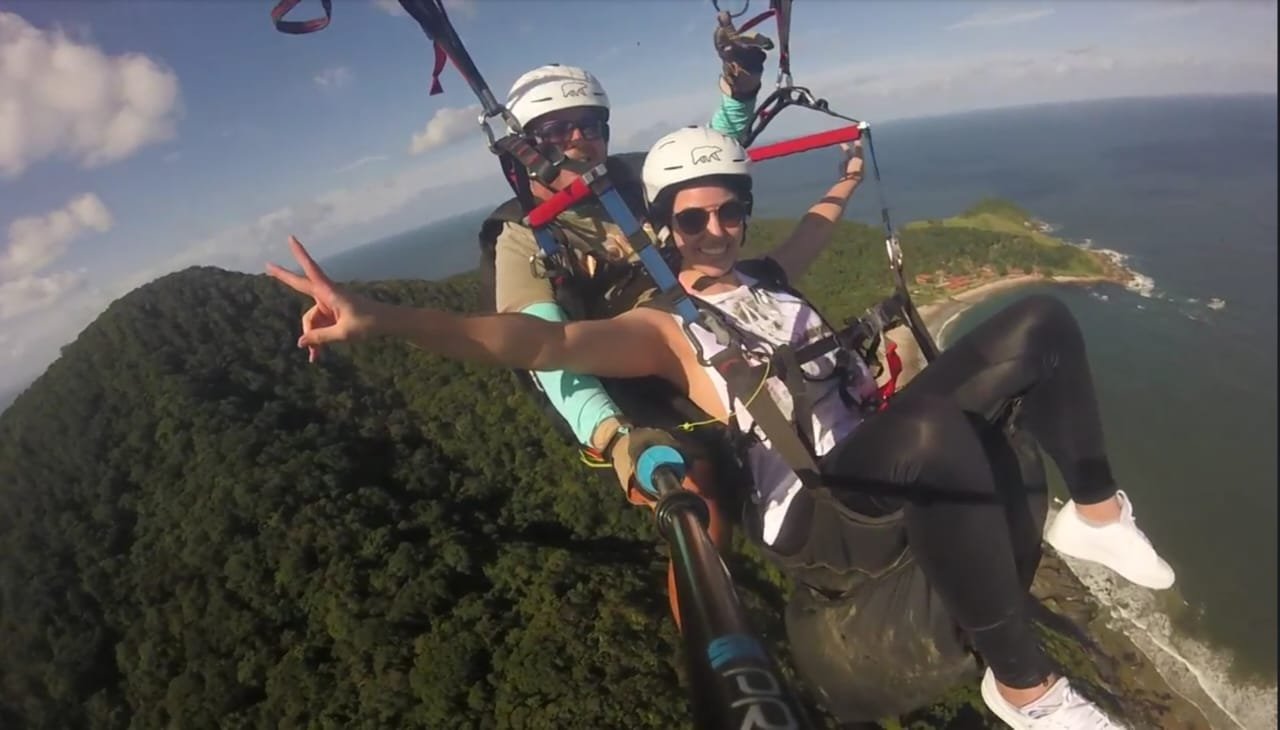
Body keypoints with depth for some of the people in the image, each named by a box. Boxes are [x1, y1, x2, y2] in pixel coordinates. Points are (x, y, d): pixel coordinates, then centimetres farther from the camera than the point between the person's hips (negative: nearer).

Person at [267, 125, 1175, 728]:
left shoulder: (763, 280, 16)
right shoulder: (659, 329, -6)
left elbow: (808, 230, 41)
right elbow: (545, 341, -22)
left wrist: (844, 184, 56)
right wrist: (383, 318, -32)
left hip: (890, 456, 9)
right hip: (820, 514, -8)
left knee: (1039, 321, 3)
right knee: (932, 433, -43)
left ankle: (1095, 513, 14)